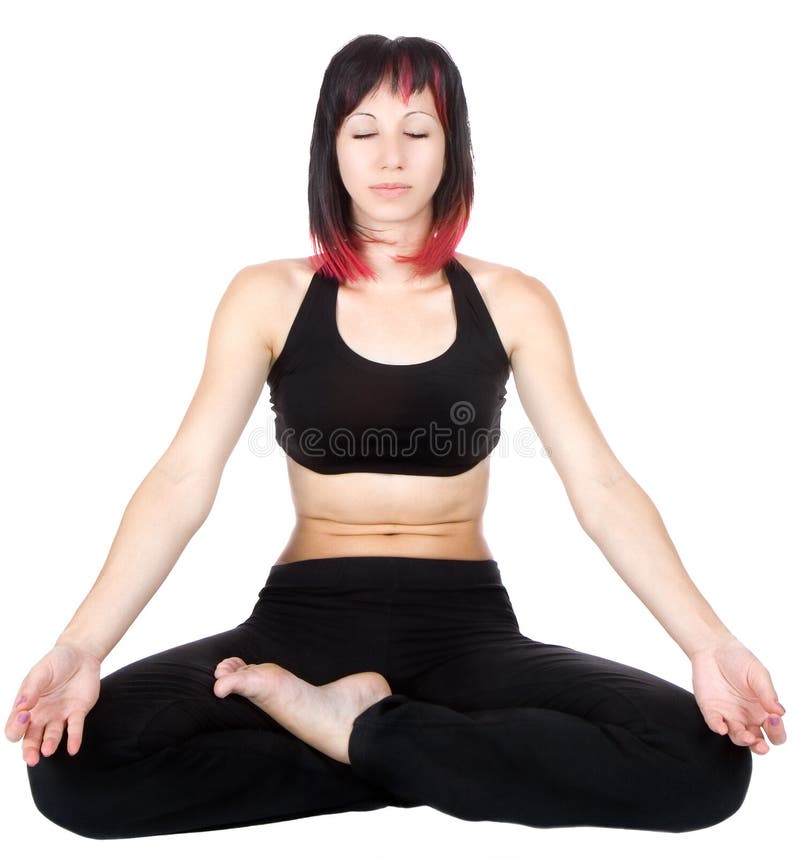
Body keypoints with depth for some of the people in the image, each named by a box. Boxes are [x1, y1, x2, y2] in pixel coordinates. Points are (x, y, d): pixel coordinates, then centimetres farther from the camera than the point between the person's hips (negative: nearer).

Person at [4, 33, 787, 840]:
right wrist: (81, 645, -23)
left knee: (705, 761, -25)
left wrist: (708, 643, -18)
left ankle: (351, 727, -12)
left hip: (466, 630, 1)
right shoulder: (267, 296, 1)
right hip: (304, 622, 0)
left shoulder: (511, 302, 2)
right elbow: (182, 481, -8)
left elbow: (601, 486, -4)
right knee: (75, 768, -26)